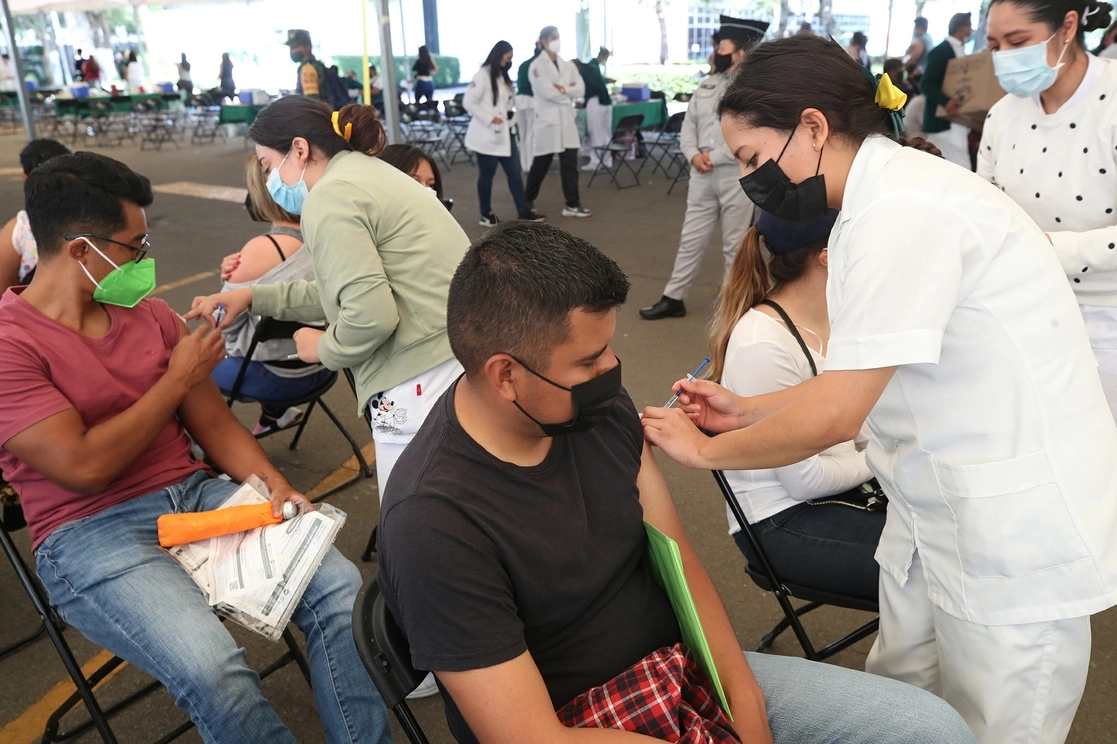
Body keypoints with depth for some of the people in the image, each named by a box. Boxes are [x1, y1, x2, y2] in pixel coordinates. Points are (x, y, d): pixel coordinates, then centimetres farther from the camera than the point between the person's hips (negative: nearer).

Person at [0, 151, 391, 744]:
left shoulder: (151, 314, 12)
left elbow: (215, 425, 11)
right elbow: (84, 467, -18)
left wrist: (276, 487, -7)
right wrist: (179, 378, -7)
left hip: (197, 493, 6)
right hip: (92, 536, -5)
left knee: (339, 585, -16)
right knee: (213, 669, -31)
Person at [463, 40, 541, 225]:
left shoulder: (504, 77, 14)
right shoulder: (483, 75, -11)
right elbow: (468, 102, -16)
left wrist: (514, 114, 2)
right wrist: (489, 118, -20)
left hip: (505, 133, 8)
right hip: (487, 135, -7)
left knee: (515, 172, 6)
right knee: (487, 175, 3)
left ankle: (524, 211, 12)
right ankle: (486, 215, 14)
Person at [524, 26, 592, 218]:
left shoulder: (567, 65, 11)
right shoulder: (537, 66, -6)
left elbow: (581, 90, 0)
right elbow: (547, 92, -18)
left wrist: (562, 89, -12)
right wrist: (569, 91, -6)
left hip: (567, 121, 5)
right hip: (546, 121, -5)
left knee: (570, 165, 0)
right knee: (539, 166, 7)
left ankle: (572, 204, 3)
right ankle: (528, 202, 23)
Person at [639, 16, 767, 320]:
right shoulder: (706, 85, 11)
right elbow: (688, 125, 11)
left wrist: (714, 156, -16)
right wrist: (694, 155, -8)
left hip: (738, 178, -6)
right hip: (702, 177, 6)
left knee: (735, 246, 6)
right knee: (691, 240, 11)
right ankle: (673, 299, 21)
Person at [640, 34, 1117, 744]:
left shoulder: (903, 212, -23)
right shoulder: (889, 195, 6)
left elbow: (833, 417, -23)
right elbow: (861, 377, 10)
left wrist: (706, 448, -8)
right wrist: (747, 410, 9)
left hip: (1016, 524, -9)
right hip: (941, 511, 9)